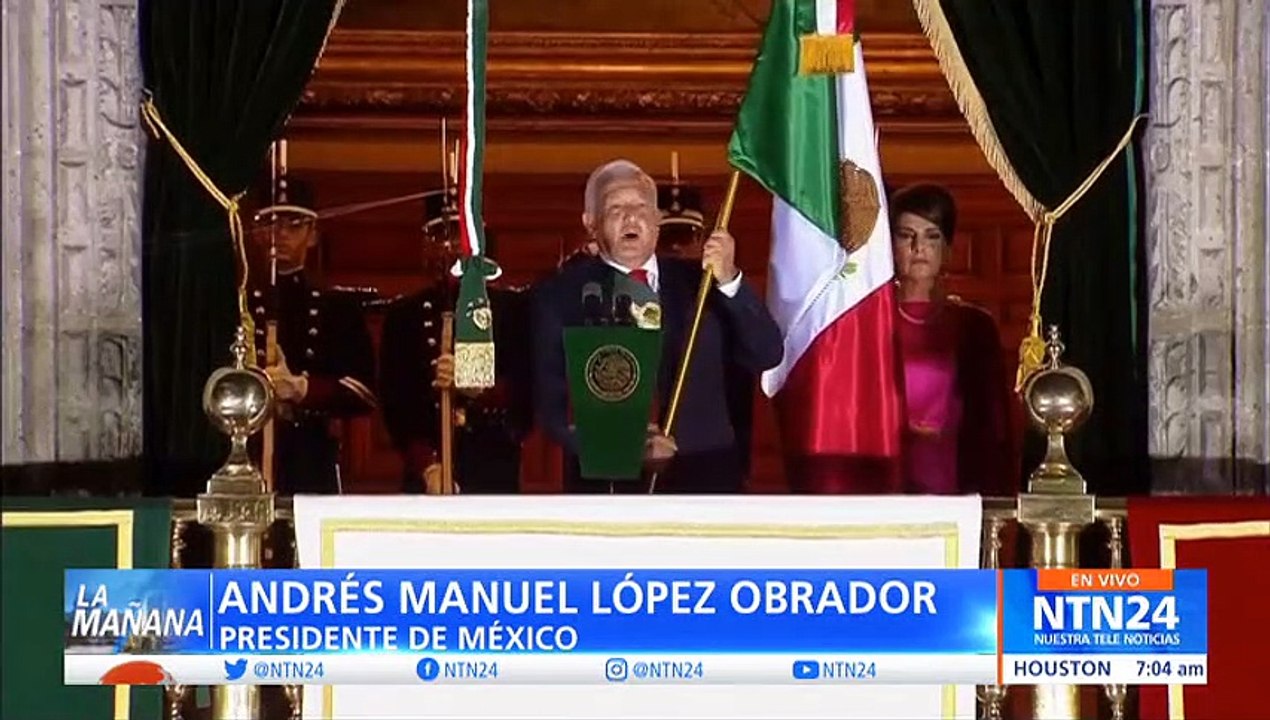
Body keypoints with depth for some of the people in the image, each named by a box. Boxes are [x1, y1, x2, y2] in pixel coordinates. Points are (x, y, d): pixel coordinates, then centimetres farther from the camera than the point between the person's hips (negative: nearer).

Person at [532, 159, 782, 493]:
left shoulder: (697, 281, 14)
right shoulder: (560, 296, 6)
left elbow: (768, 356, 6)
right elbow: (552, 406, -1)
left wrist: (729, 282, -6)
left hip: (705, 478, 2)